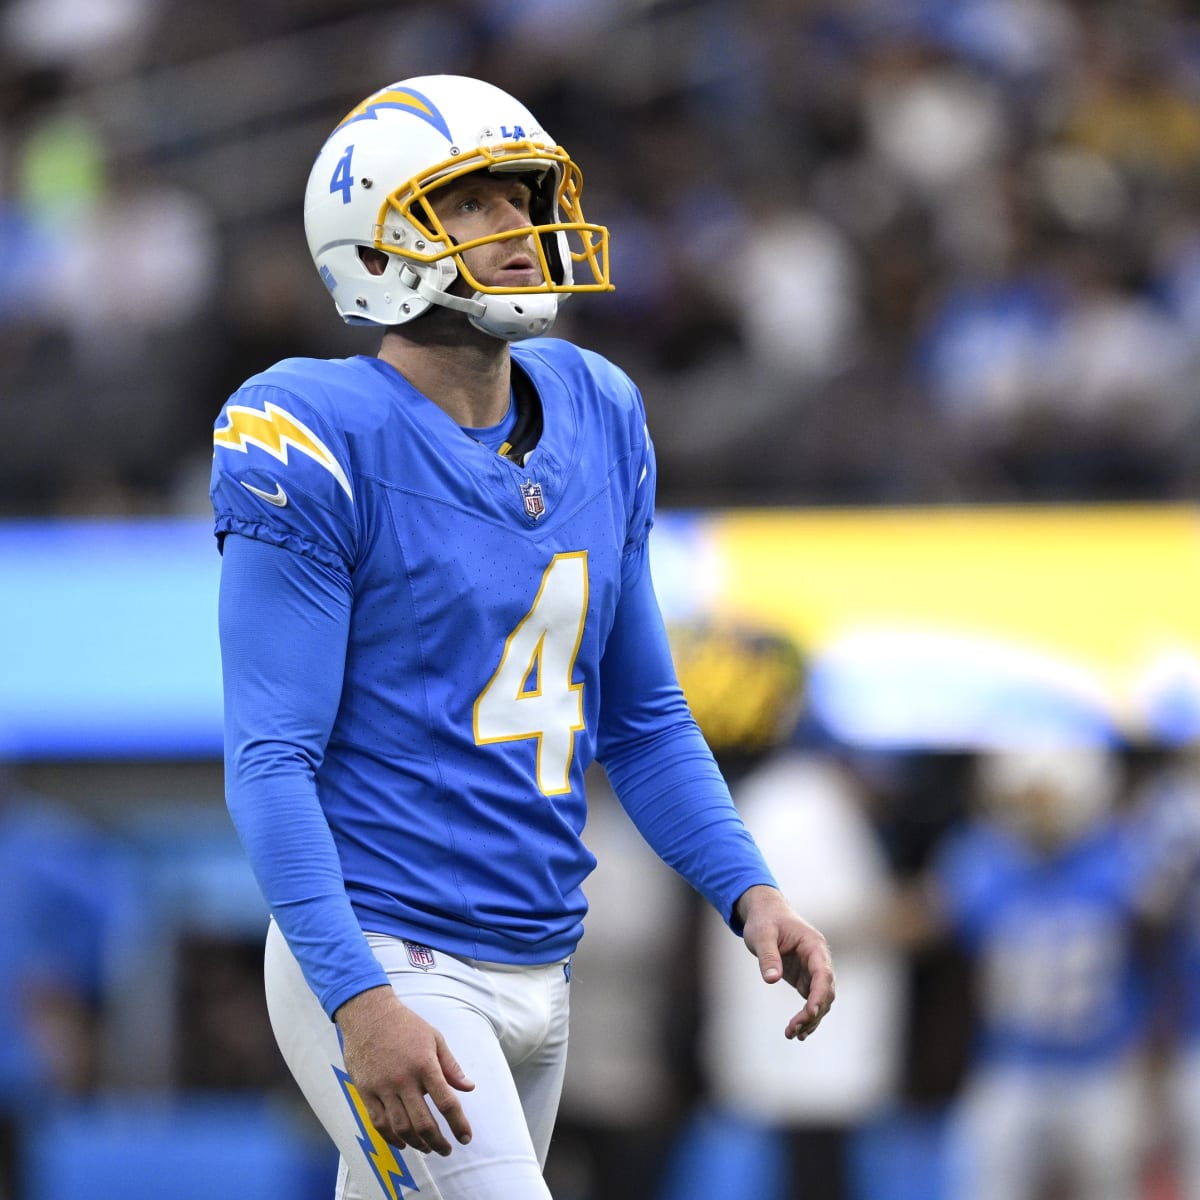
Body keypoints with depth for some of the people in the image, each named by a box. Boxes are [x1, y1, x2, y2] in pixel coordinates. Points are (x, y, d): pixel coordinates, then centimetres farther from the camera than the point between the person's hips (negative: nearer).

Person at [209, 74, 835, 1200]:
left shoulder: (598, 417, 10)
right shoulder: (326, 445, -13)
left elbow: (641, 716, 18)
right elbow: (271, 759, -16)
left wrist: (749, 891, 3)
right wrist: (361, 1001, -25)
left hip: (537, 974, 8)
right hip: (384, 968, -8)